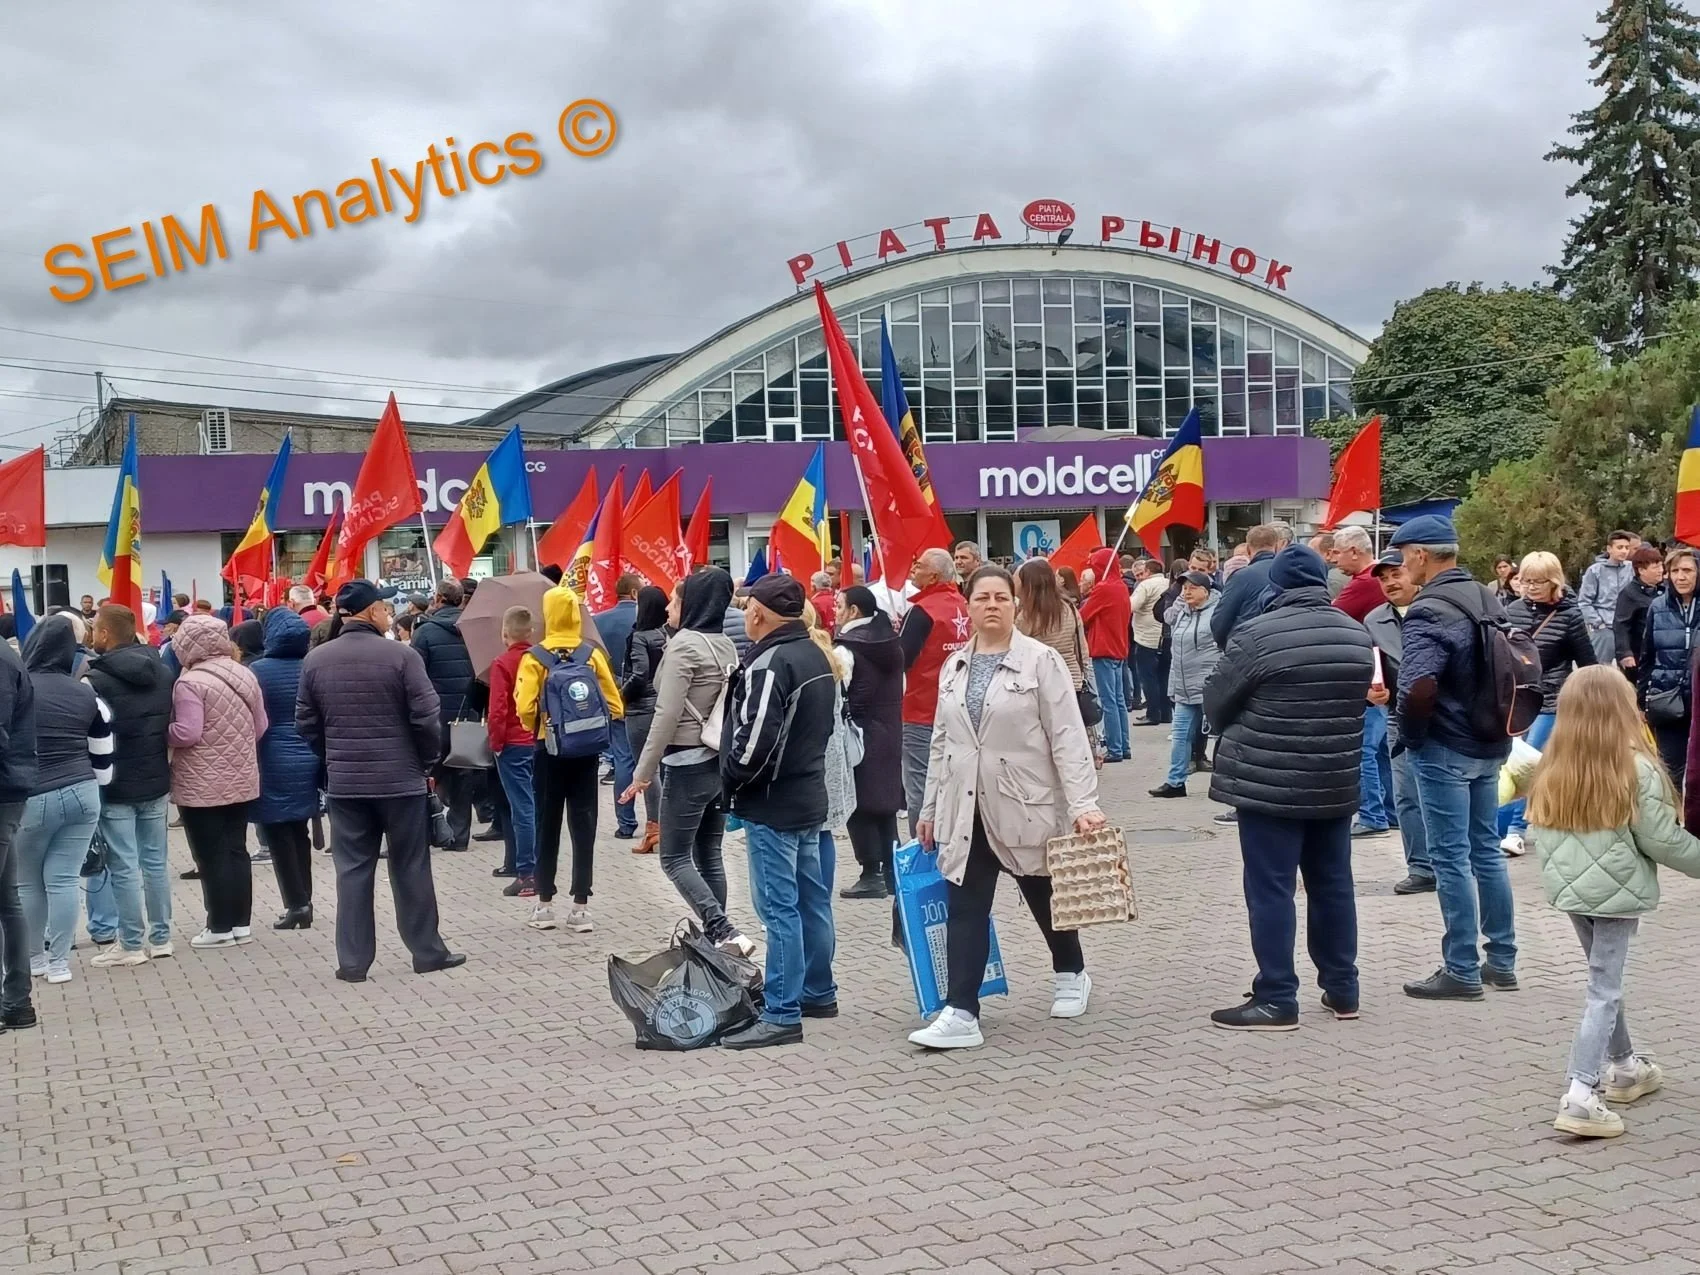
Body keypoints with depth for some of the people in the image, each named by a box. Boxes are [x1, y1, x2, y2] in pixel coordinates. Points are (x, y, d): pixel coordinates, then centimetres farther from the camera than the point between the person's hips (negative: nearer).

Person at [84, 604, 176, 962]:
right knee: (156, 861, 13)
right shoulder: (163, 672, 5)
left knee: (124, 867, 1)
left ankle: (132, 944, 6)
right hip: (156, 781, 6)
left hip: (115, 785, -6)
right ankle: (160, 937, 19)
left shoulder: (97, 680, -16)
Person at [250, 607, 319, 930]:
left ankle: (296, 904, 0)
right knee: (299, 832, 14)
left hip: (273, 763, -5)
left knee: (278, 834, 3)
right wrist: (321, 757, 14)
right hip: (307, 761, 5)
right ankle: (304, 902, 17)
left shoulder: (257, 670, -10)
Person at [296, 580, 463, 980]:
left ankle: (352, 960, 9)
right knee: (411, 868, 7)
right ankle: (427, 952, 15)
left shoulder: (315, 659, 1)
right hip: (401, 779, -3)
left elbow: (306, 722, 6)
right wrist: (429, 759, 3)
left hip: (344, 782, 3)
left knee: (352, 869, 8)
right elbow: (426, 717, -13)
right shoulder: (401, 655, -12)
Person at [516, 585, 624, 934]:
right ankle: (580, 907, 6)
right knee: (583, 827, 5)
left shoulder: (534, 658, -8)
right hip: (586, 751, 1)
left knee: (547, 827, 10)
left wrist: (533, 727, 4)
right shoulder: (593, 653, -3)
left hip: (548, 751, -1)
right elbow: (615, 705, -3)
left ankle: (545, 905, 14)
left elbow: (525, 708, -16)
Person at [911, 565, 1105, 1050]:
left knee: (1045, 898, 15)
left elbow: (1068, 736, -13)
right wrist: (930, 808, 15)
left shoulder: (1041, 660, -8)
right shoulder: (954, 667, 9)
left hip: (1025, 805, -4)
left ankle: (1070, 975, 40)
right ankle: (960, 1013, -2)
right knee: (964, 910, -2)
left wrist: (1082, 803, -21)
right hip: (965, 809, 4)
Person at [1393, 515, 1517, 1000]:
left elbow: (1418, 687, -30)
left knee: (1451, 858, -1)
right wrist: (1494, 723, 18)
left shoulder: (1429, 611, -19)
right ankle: (1502, 960, 24)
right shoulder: (1487, 600, 9)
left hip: (1445, 750, -9)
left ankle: (1462, 971, 5)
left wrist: (1410, 734, -13)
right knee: (1486, 850, 16)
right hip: (1490, 744, 9)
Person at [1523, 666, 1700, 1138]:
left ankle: (1624, 1066, 37)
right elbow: (1662, 840, -9)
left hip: (1569, 888, 5)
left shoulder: (1552, 769, -2)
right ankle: (1580, 1097, -8)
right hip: (1617, 891, -5)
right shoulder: (1636, 769, -15)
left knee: (1605, 979, 22)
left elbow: (1536, 831, 9)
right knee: (1603, 990, -2)